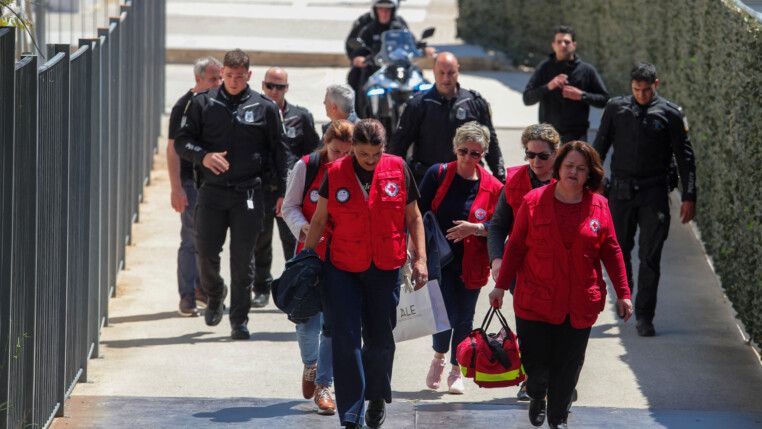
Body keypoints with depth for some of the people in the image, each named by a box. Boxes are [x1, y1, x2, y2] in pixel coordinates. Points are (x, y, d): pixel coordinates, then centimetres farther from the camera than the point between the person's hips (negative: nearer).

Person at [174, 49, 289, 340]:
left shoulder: (264, 108, 5)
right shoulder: (203, 104, 5)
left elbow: (278, 152, 9)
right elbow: (181, 142, 7)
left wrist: (283, 192, 4)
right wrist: (203, 156, -13)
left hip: (249, 193, -1)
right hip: (212, 193, 1)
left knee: (242, 261, -1)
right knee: (206, 254, 1)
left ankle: (239, 320, 7)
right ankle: (215, 295, 31)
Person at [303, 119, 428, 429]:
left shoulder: (398, 170, -2)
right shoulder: (336, 173, -3)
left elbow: (413, 217, 7)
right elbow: (319, 220, 6)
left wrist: (420, 258, 2)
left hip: (386, 268, 1)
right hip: (343, 268, -1)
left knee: (381, 339, 10)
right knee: (346, 339, -7)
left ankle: (377, 399, 35)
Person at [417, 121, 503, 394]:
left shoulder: (492, 187, -2)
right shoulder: (438, 175, -3)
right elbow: (419, 213, 0)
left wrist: (475, 229, -16)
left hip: (471, 264, 1)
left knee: (464, 318, 8)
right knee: (446, 313, -10)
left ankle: (456, 371, 27)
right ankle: (438, 357, 21)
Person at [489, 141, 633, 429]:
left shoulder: (599, 206, 2)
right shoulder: (533, 202, -2)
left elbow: (611, 251, 7)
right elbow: (515, 246, 3)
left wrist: (623, 294, 6)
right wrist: (501, 285, 2)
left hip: (580, 305, 1)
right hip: (535, 302, -1)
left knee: (568, 364, 5)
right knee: (534, 361, 1)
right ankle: (537, 397, 34)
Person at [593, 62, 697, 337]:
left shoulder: (670, 113, 1)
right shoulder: (616, 109, 5)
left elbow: (685, 157, 4)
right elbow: (600, 147, 12)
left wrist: (689, 197, 1)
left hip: (654, 193, -2)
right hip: (621, 191, 2)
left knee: (650, 257, -7)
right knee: (620, 250, 11)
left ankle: (644, 316, -3)